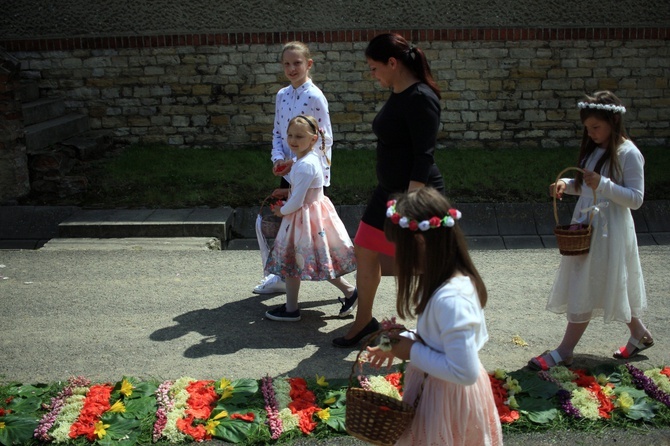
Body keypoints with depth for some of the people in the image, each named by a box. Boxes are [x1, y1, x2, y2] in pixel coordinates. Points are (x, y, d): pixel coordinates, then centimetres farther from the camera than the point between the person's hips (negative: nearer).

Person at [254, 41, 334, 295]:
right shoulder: (282, 95, 8)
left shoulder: (315, 97, -13)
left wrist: (295, 162, -18)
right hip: (288, 172, 7)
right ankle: (282, 277, 28)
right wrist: (278, 158, -5)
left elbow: (324, 139, -14)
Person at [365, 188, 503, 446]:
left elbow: (464, 371, -30)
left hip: (448, 399, -8)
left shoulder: (450, 299, -31)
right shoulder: (458, 278, -3)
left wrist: (413, 353, -20)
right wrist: (402, 342, 2)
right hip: (439, 390, 8)